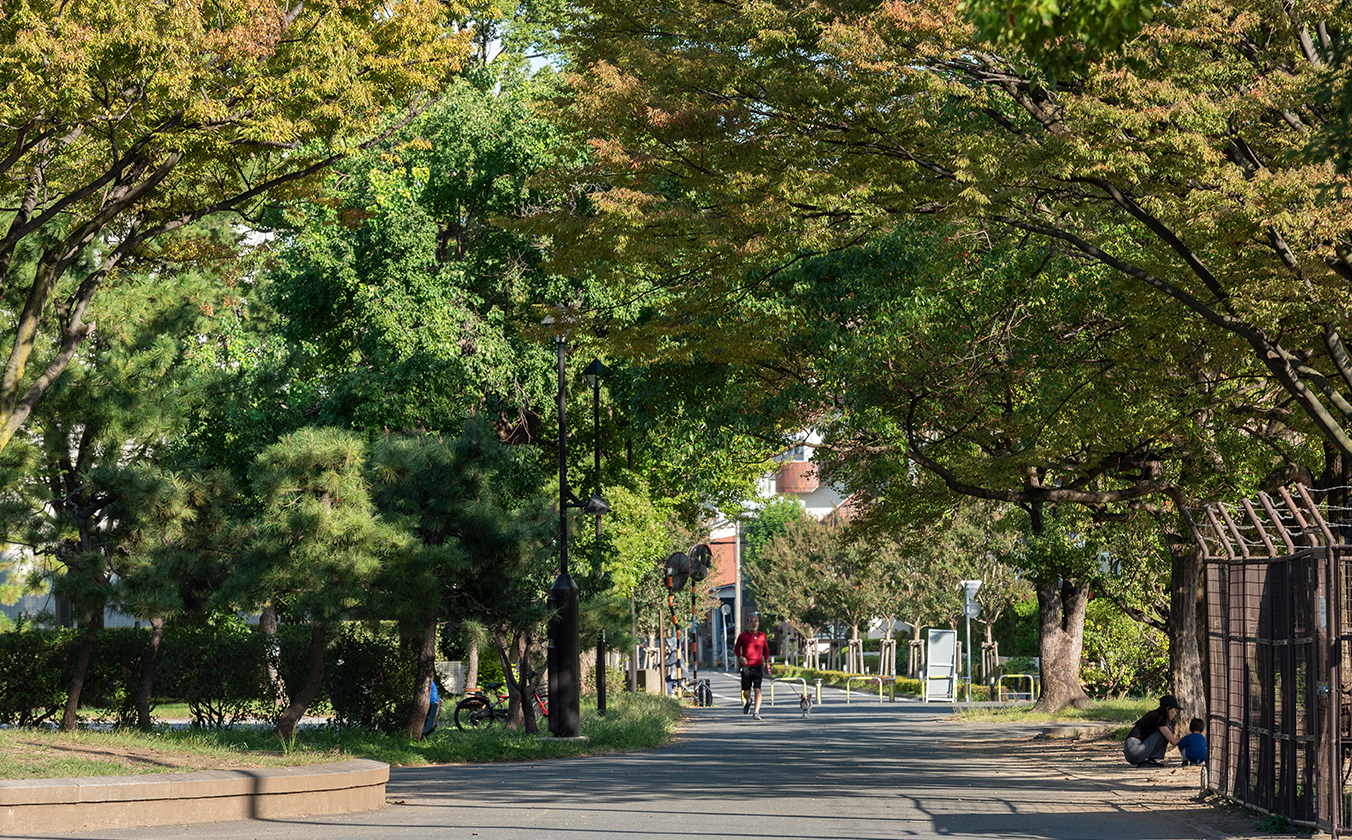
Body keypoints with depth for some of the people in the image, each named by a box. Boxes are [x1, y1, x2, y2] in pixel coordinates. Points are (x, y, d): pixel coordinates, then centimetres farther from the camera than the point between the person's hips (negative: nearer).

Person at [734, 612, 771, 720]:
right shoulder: (743, 635, 2)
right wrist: (740, 657, -7)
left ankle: (757, 712, -19)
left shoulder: (762, 636, 6)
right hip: (746, 667, 0)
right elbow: (736, 648, 12)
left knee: (757, 689, -16)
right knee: (746, 692, 4)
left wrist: (767, 661, 12)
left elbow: (766, 648, 22)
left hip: (758, 666, 0)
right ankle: (748, 702, 40)